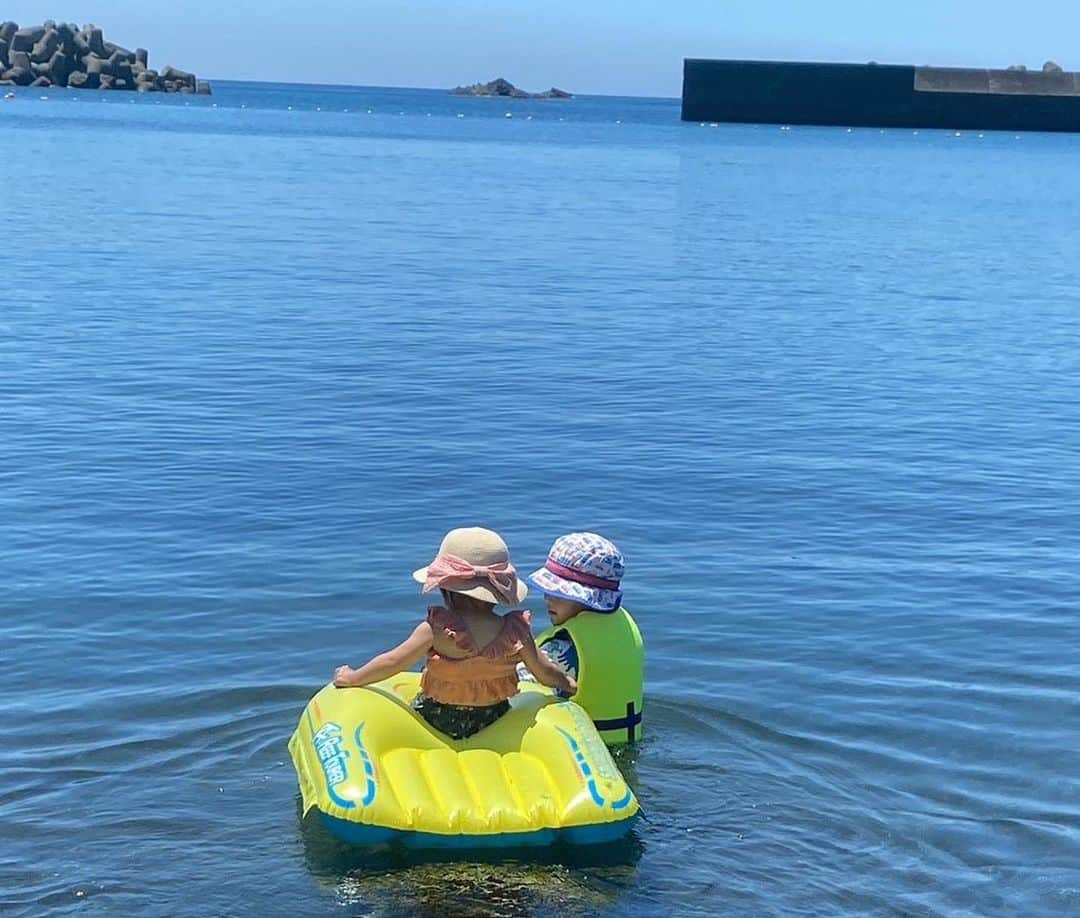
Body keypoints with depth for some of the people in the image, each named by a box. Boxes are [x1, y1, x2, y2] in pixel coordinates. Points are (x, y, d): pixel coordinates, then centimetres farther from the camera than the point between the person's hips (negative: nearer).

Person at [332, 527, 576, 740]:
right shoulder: (516, 632, -10)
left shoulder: (437, 629, -18)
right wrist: (571, 684, 23)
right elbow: (545, 673, 1)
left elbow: (393, 662, -11)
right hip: (493, 723, 3)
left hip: (437, 720, -3)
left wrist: (352, 678, 5)